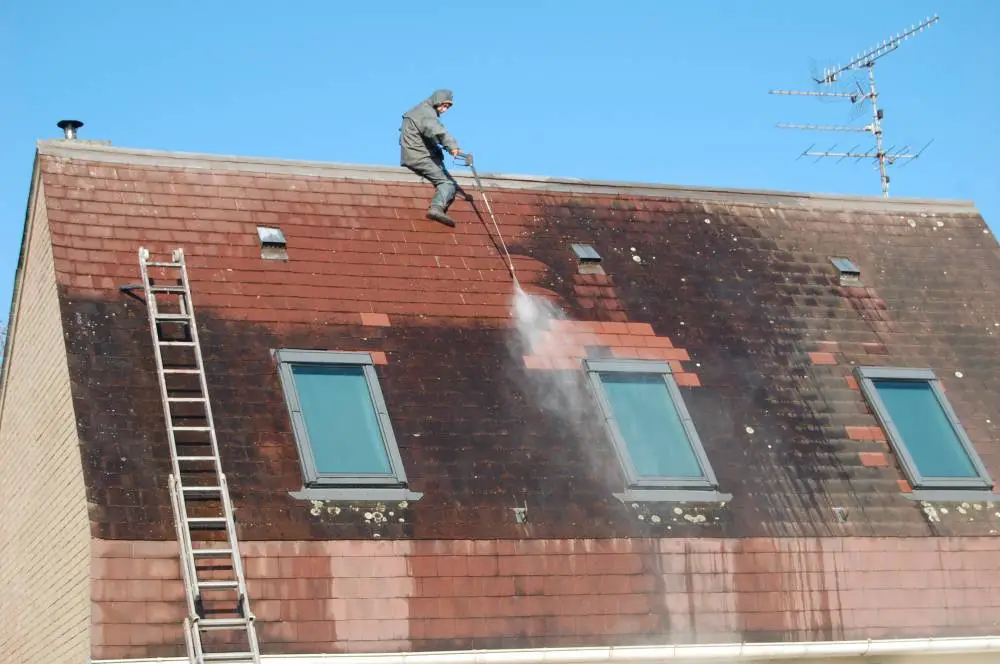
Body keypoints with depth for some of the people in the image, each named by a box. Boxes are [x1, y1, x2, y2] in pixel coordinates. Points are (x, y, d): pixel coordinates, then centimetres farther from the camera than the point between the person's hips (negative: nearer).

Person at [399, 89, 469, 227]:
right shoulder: (427, 113, -12)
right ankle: (437, 207, -43)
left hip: (410, 158, 10)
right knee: (448, 183, -20)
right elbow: (436, 130, -33)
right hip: (421, 158, -10)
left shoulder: (417, 111, 22)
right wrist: (451, 145, -49)